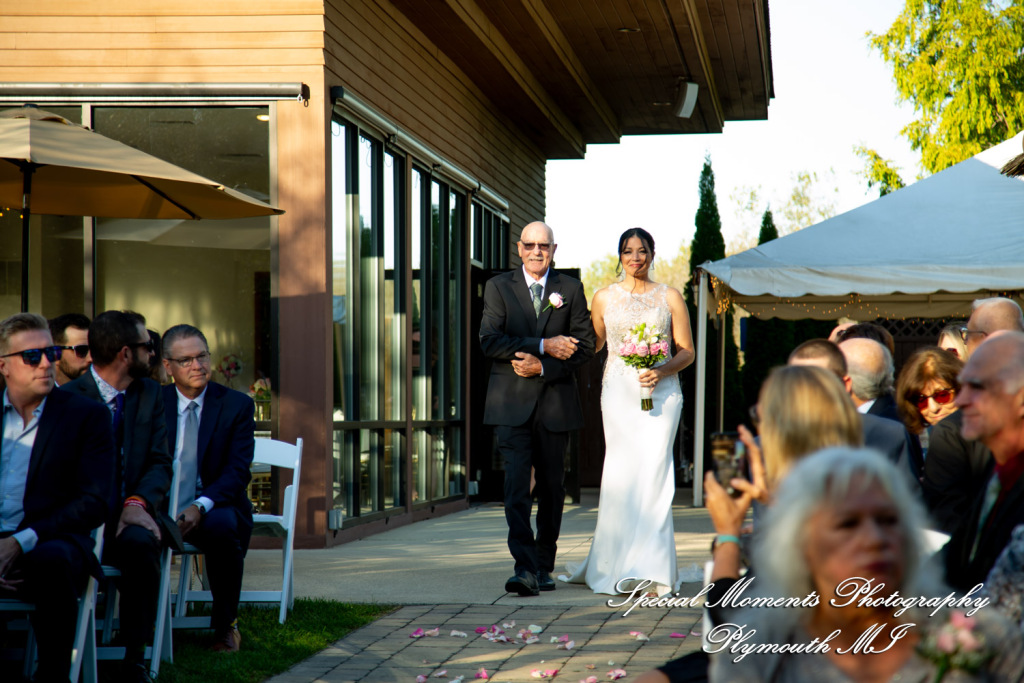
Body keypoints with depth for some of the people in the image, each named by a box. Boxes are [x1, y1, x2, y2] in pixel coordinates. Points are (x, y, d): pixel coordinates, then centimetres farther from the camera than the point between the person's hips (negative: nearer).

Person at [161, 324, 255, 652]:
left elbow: (237, 471, -7)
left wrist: (201, 506, -24)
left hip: (216, 508, -1)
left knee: (221, 526, -36)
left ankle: (225, 625, -13)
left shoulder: (237, 405, 2)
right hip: (164, 511, 1)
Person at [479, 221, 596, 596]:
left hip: (554, 401, 2)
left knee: (552, 487, 8)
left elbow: (585, 344, 3)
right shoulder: (498, 287, 5)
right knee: (517, 485, -13)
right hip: (511, 402, -2)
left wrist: (543, 367, -11)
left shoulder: (571, 289, 8)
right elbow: (489, 341, -7)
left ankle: (544, 566, 20)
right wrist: (544, 345, -14)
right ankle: (524, 568, -18)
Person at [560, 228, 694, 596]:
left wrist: (662, 371, -11)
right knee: (622, 473, -4)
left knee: (653, 469, -10)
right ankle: (611, 563, 8)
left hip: (660, 391, -1)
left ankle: (649, 569, -7)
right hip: (618, 392, 1)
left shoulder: (670, 297, 7)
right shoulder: (605, 297, 11)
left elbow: (687, 351, 7)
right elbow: (592, 344, 19)